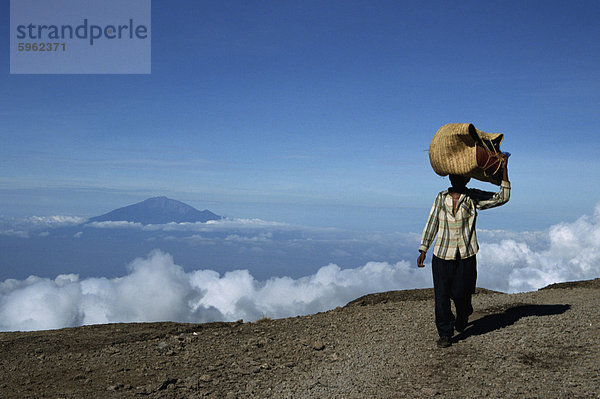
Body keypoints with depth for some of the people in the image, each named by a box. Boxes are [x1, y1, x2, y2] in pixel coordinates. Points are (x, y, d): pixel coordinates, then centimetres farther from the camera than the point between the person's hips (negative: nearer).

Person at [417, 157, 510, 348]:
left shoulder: (474, 198, 1)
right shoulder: (441, 198, 6)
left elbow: (502, 198, -4)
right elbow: (431, 224, 10)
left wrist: (504, 170, -10)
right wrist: (423, 250, 6)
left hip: (466, 255, -1)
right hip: (442, 254, 1)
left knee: (461, 293, 3)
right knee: (441, 296, 0)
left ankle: (462, 318, 39)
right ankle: (445, 334, 15)